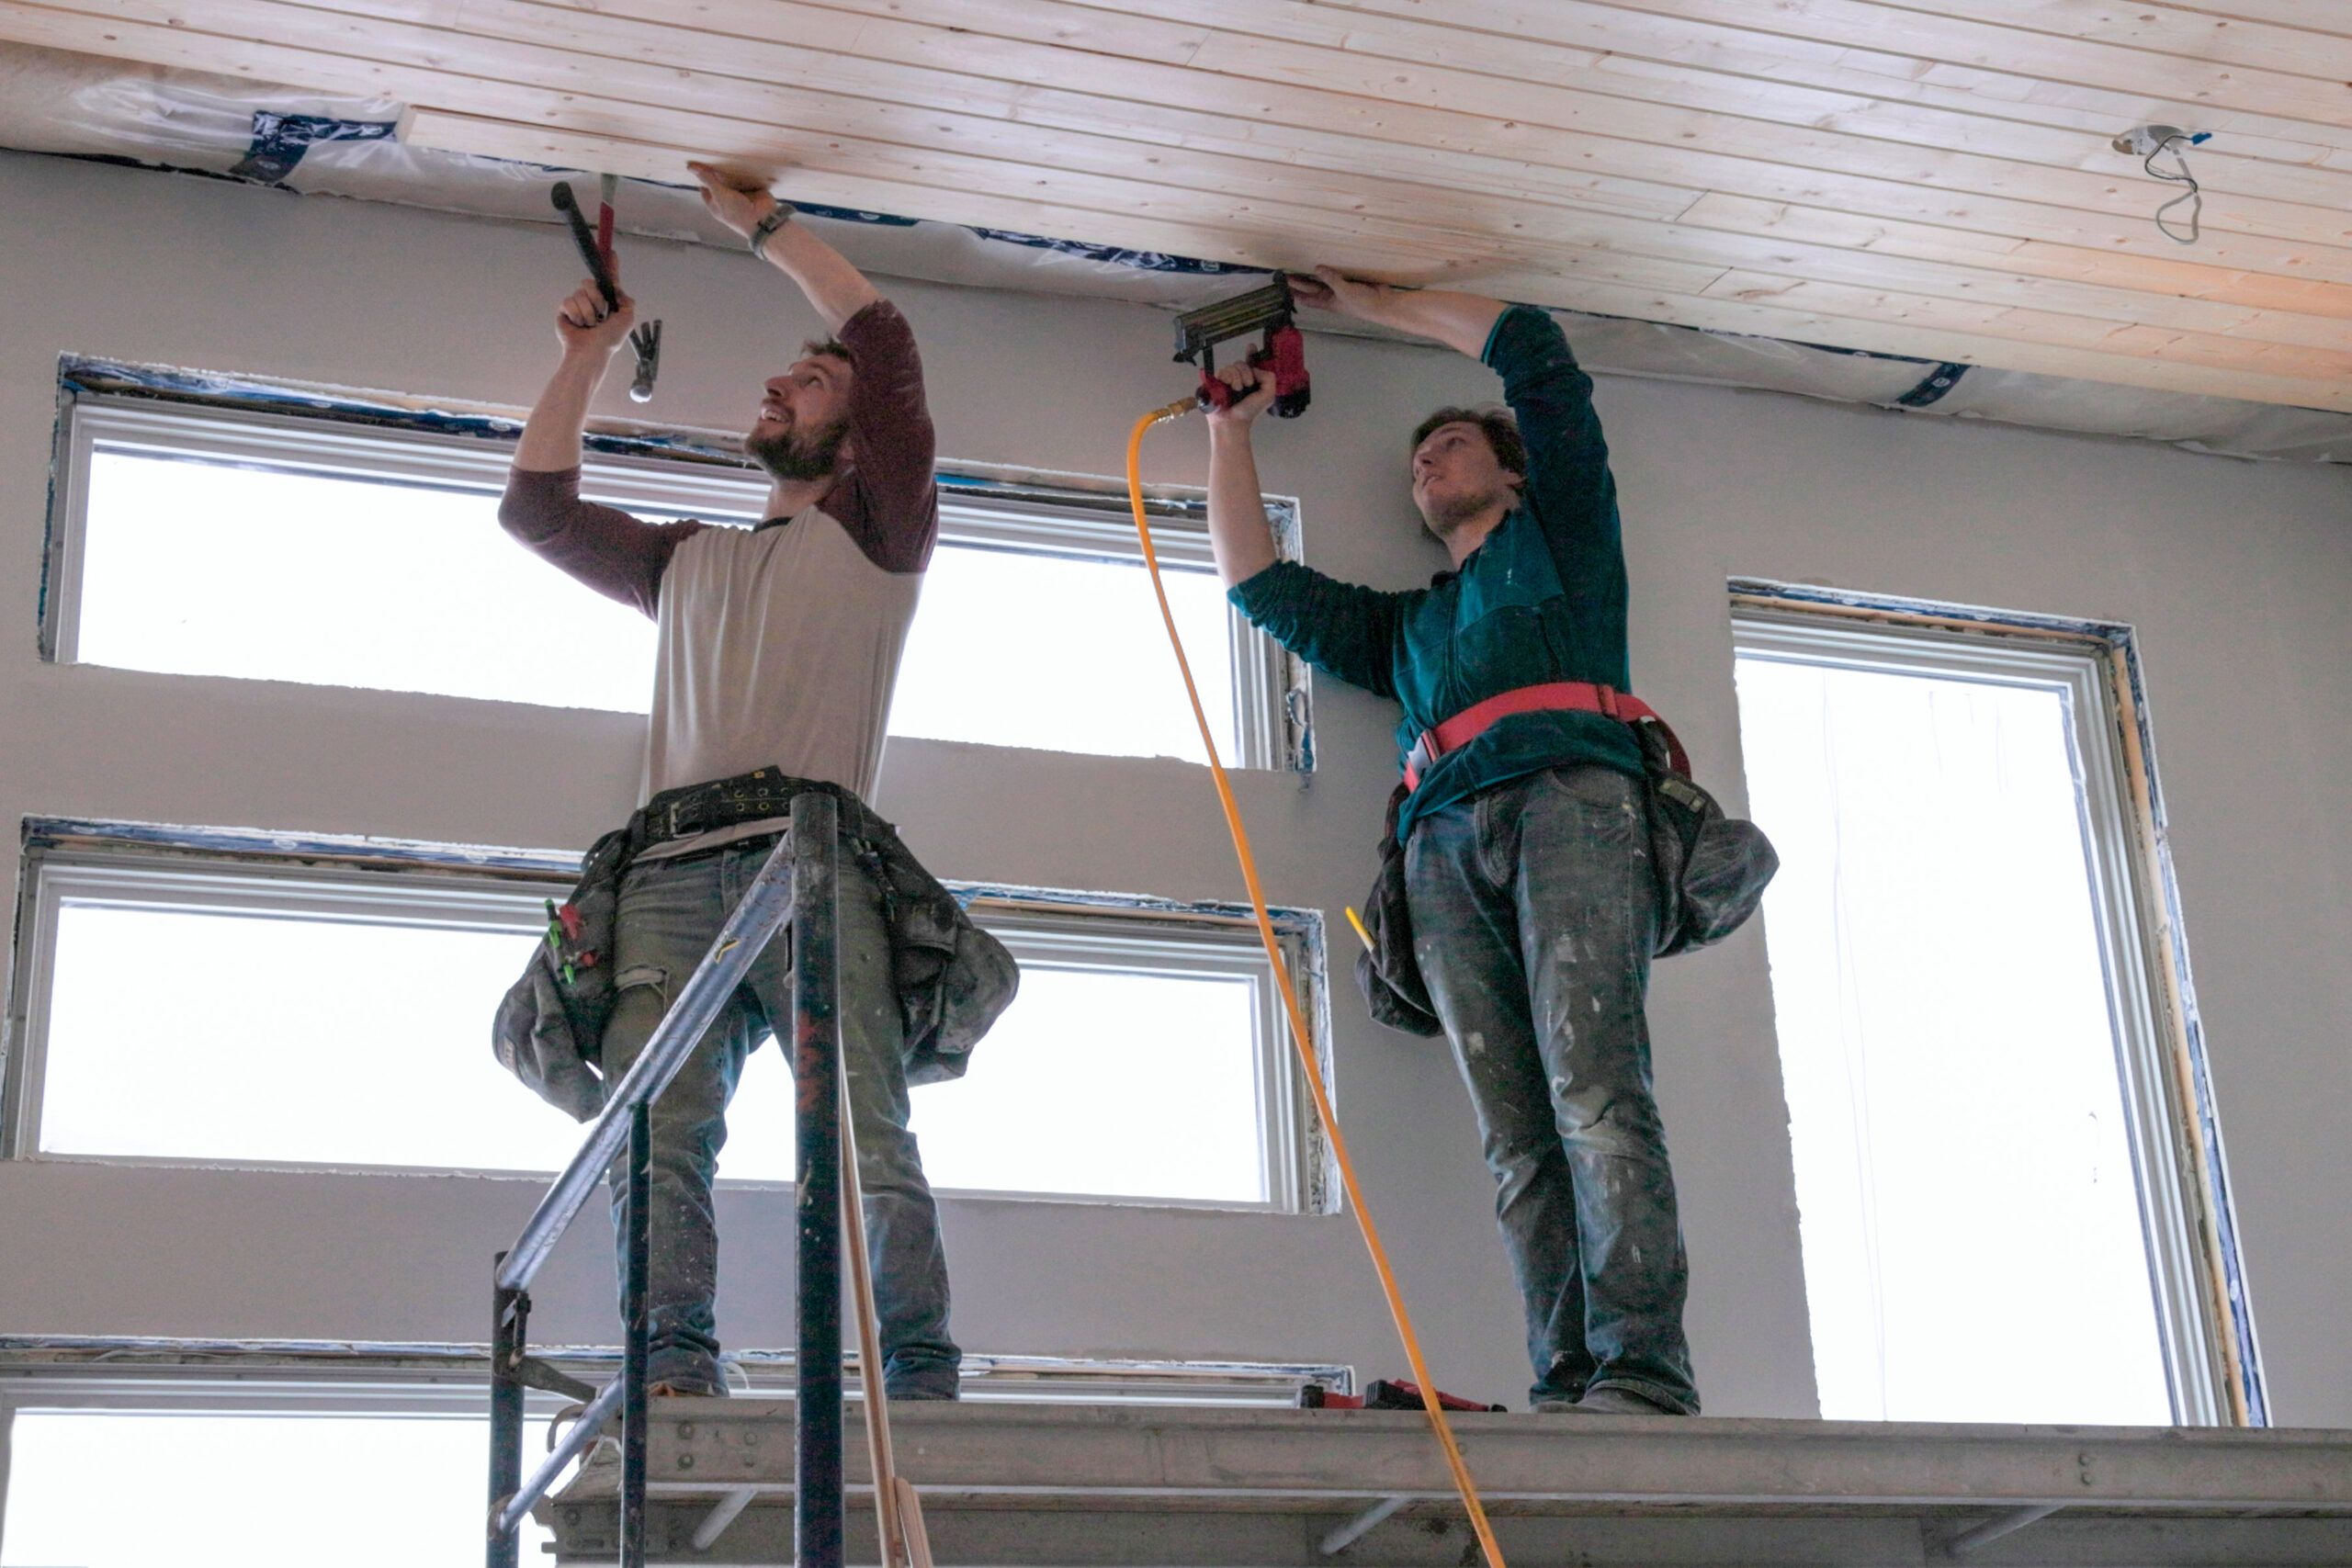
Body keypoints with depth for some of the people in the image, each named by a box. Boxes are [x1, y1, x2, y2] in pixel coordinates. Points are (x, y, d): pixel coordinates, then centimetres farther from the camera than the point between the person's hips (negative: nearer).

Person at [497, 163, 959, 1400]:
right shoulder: (686, 561, 36)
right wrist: (583, 361, 37)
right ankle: (675, 1375, -25)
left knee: (866, 1133, -17)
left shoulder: (874, 531, 20)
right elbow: (536, 509, 38)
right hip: (670, 871, 4)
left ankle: (921, 1390, -22)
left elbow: (883, 335, 13)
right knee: (658, 1132, -17)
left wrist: (759, 222, 23)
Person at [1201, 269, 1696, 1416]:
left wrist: (1377, 306, 34)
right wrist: (1230, 433, 38)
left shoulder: (1558, 537, 29)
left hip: (1568, 799, -4)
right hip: (1447, 851, 5)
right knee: (1516, 1135, -10)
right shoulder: (1404, 625, 40)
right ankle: (1567, 1385, -19)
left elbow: (1533, 351, 27)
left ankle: (1643, 1372, -30)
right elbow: (1260, 584, 36)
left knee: (1594, 1089, -21)